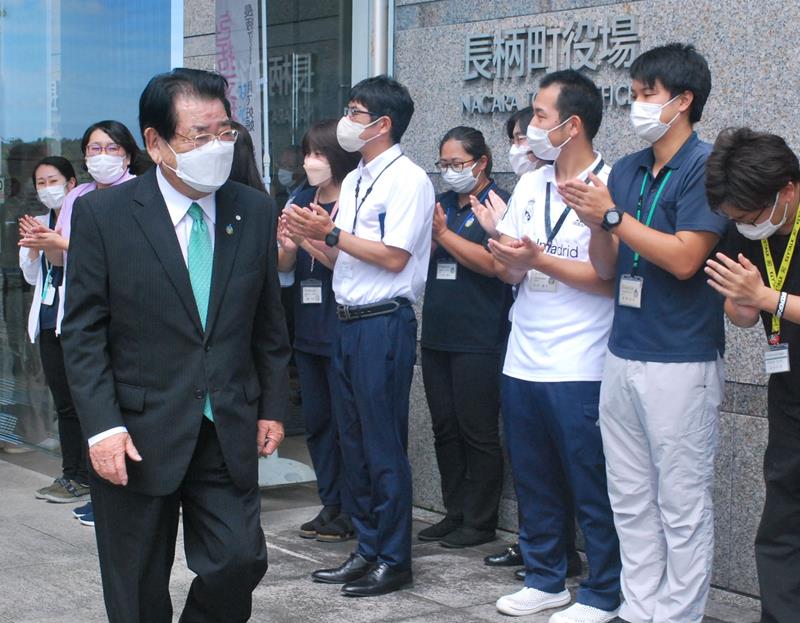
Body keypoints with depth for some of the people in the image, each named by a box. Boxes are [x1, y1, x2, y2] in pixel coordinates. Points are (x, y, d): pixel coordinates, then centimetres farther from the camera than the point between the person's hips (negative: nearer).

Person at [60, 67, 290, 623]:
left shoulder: (256, 211, 4)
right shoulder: (103, 214, -6)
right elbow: (83, 332, -6)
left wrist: (273, 407, 9)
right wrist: (102, 426, -14)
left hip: (230, 433, 3)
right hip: (138, 439, -2)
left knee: (240, 562, -1)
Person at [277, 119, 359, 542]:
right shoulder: (302, 201, 10)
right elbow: (284, 266, 10)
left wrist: (317, 244, -27)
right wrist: (288, 248, -12)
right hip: (308, 329, 7)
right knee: (316, 420, 13)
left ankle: (350, 511, 8)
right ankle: (329, 504, 23)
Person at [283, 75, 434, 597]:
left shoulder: (408, 179, -10)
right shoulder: (354, 181, 16)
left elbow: (393, 257, -17)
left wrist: (330, 233, -14)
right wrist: (309, 236, -1)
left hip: (385, 322, -9)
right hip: (349, 320, 9)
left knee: (384, 447, -2)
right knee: (355, 442, 13)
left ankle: (394, 560, 8)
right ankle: (368, 550, 23)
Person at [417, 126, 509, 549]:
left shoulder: (497, 204, -6)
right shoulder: (442, 204, 16)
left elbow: (493, 263, -18)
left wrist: (444, 233, -15)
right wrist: (426, 236, -6)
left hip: (479, 339, -8)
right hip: (437, 335, 8)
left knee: (477, 431, -2)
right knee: (445, 430, 11)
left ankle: (480, 522, 6)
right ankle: (455, 514, 20)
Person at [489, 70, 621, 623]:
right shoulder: (531, 185, 11)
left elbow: (613, 279, -16)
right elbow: (510, 270, 13)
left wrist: (538, 260, -19)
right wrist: (510, 261, -10)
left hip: (579, 370, -7)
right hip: (522, 363, 7)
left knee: (591, 488, 3)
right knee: (533, 480, 15)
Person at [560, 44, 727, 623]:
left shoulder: (705, 166, -9)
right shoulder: (626, 171, 11)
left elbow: (685, 257, -18)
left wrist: (612, 214, -14)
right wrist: (595, 224, -6)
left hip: (681, 362, -7)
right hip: (624, 356, 7)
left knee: (681, 506, 1)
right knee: (631, 501, 12)